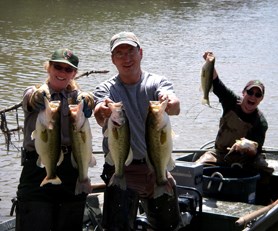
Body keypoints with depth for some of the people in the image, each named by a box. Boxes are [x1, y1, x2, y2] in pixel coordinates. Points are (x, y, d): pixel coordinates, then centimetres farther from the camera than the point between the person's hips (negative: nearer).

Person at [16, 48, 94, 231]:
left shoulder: (76, 96, 12)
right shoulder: (34, 93, 7)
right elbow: (29, 99, -17)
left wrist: (86, 101, -36)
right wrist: (36, 97, -42)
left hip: (72, 167, 2)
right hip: (37, 166, -2)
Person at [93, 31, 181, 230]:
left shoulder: (157, 83, 2)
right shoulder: (106, 89, 0)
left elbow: (175, 108, -20)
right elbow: (100, 118, -22)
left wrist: (169, 102, -45)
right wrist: (102, 112, -47)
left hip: (157, 168, 2)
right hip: (121, 169, -2)